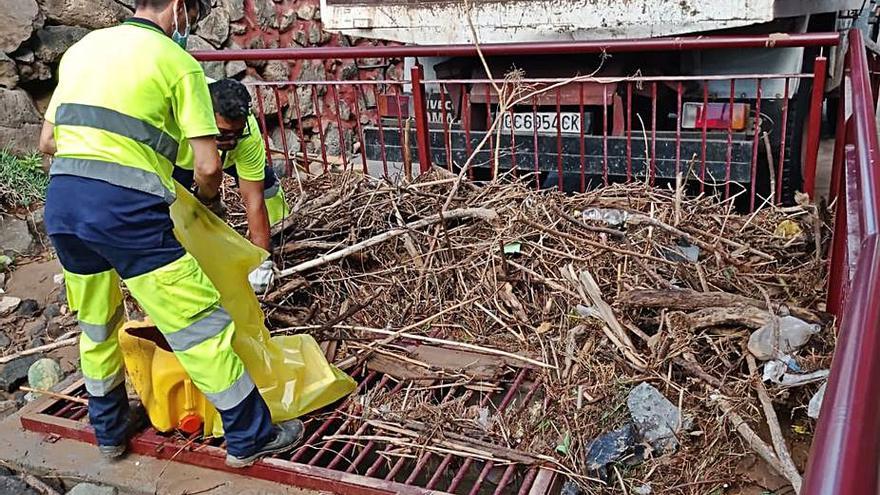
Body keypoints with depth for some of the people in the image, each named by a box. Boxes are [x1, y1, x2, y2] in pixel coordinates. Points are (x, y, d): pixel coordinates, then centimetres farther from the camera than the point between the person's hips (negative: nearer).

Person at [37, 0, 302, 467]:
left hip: (60, 201, 7)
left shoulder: (82, 47, 19)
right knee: (202, 322, 3)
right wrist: (204, 201, 16)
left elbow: (47, 141, 21)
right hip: (128, 209, -7)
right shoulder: (177, 61, 1)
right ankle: (250, 436, 13)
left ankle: (109, 430, 41)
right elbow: (209, 166, -4)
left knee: (96, 324, 24)